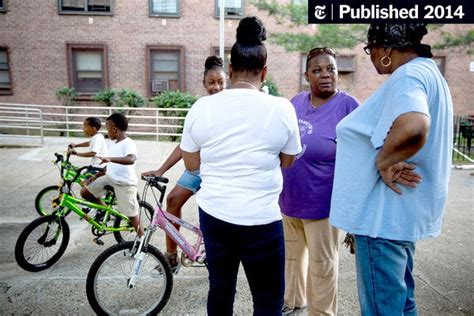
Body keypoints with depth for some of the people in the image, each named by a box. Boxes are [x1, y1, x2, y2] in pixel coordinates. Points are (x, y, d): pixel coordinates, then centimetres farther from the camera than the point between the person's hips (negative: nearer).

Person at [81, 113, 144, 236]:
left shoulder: (128, 143, -19)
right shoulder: (113, 143, 8)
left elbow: (131, 159, -40)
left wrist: (109, 159, -49)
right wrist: (97, 175, 13)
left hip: (125, 184, -8)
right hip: (110, 177, 8)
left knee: (132, 216, -1)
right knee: (85, 192, 4)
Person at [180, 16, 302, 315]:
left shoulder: (202, 107, -4)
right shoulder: (281, 108, -9)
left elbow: (191, 164, 4)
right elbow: (287, 161, 3)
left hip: (213, 214, 3)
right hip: (261, 219, -3)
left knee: (220, 290, 20)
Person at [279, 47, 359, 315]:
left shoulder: (348, 106, -14)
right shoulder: (296, 102, 2)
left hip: (322, 204, -6)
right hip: (288, 200, 6)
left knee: (322, 266, 11)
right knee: (292, 254, 23)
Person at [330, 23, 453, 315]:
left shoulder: (407, 76, -18)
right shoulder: (429, 73, 15)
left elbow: (413, 128, -39)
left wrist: (383, 162, -23)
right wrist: (391, 160, 6)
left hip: (386, 214, -10)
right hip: (404, 210, 10)